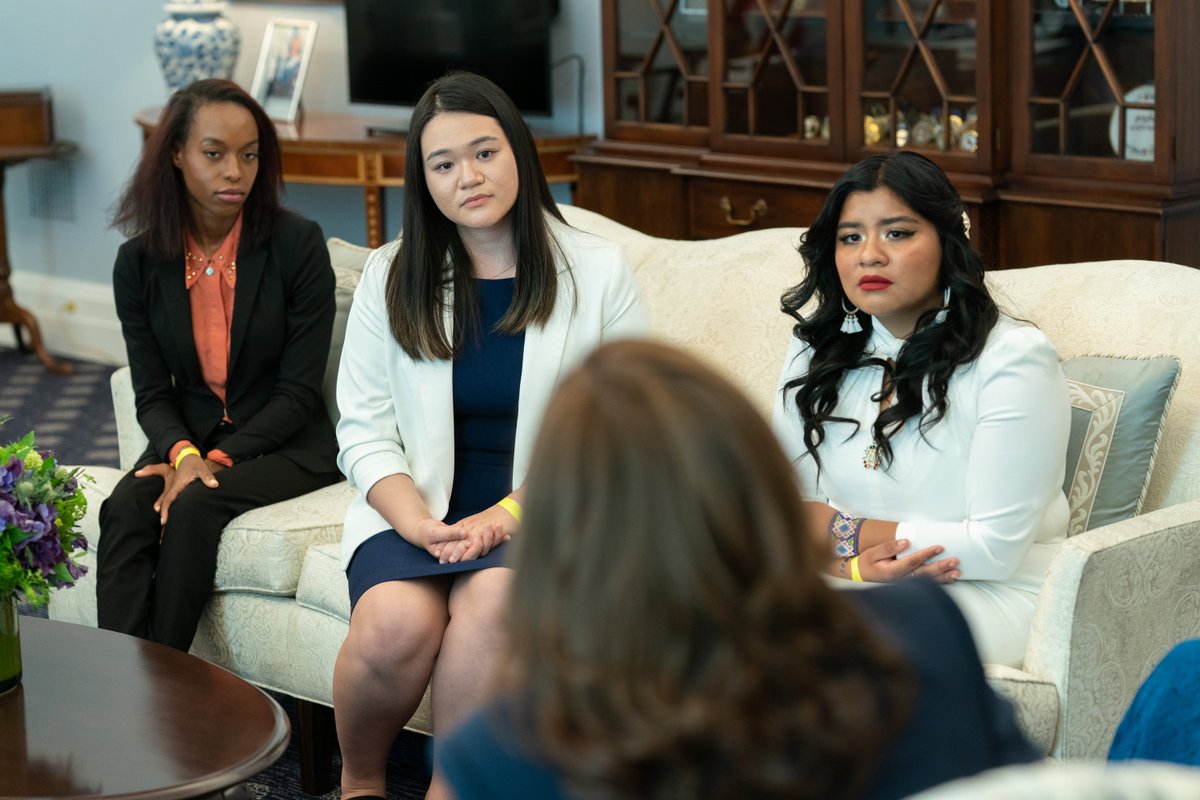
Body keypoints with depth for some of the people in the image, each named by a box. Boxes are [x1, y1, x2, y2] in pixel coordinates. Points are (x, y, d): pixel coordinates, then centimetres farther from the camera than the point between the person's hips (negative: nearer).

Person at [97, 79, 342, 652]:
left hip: (286, 444, -3)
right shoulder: (138, 263, 1)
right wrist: (182, 453, -20)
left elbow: (298, 392, -10)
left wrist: (216, 459, -19)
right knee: (124, 508, -27)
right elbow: (152, 393, 2)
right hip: (189, 437, 3)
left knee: (194, 506, -31)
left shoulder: (297, 245, -10)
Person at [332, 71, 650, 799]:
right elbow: (365, 433, 5)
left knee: (494, 597, -35)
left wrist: (509, 515, -13)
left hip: (541, 520, -1)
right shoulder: (391, 277, 8)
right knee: (397, 622, -30)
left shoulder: (599, 273, 2)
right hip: (418, 511, 1)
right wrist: (419, 526, -14)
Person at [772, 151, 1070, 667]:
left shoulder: (1014, 358, -11)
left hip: (992, 592, -5)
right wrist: (849, 561, -18)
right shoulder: (817, 349, 8)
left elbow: (995, 547, -14)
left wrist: (839, 529, -9)